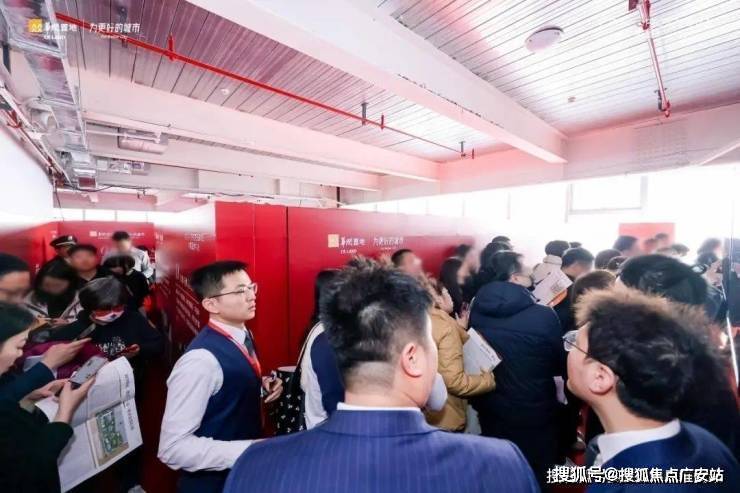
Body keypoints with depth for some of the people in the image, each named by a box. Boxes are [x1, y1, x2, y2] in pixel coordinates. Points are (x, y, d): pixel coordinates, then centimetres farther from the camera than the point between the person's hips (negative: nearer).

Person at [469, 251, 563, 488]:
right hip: (535, 416, -3)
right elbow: (559, 366, -6)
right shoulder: (544, 315, -24)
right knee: (536, 477, 24)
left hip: (490, 414, 4)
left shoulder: (476, 310, -14)